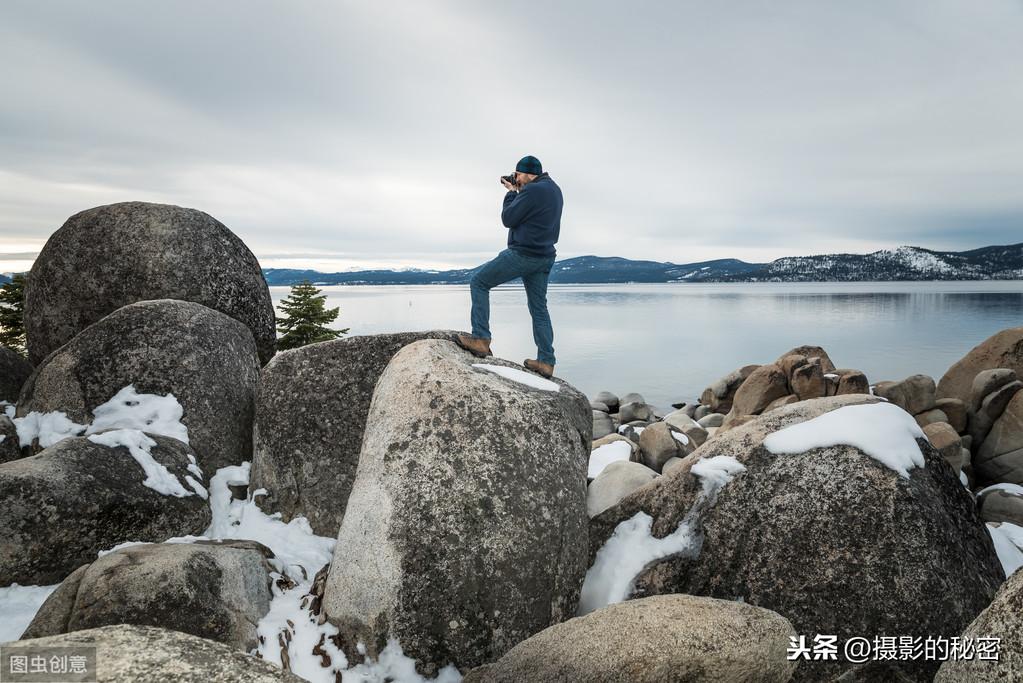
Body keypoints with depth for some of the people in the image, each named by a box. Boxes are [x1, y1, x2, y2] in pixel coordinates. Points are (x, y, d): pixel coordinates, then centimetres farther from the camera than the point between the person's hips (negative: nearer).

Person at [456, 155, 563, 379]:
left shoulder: (532, 191, -17)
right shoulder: (554, 189, 13)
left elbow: (508, 218, -10)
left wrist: (512, 192, 2)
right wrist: (517, 192, 13)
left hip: (523, 254, -9)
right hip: (545, 257, 9)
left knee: (478, 283, 3)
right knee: (539, 308, 12)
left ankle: (481, 340, -2)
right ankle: (546, 362, 10)